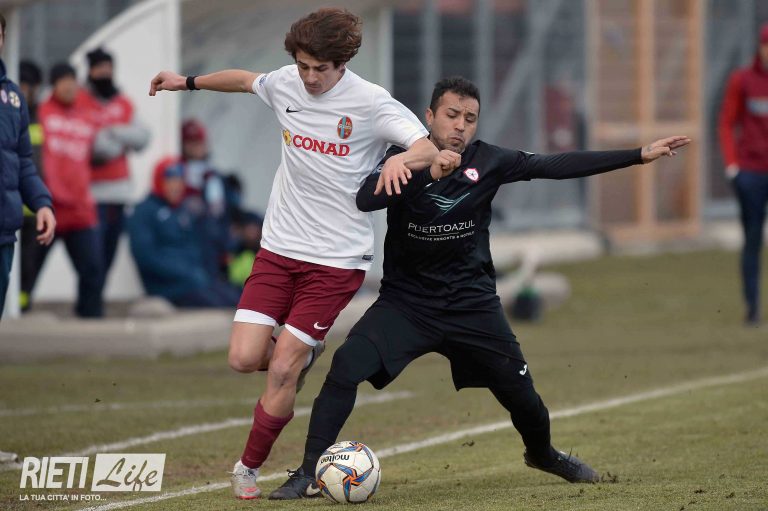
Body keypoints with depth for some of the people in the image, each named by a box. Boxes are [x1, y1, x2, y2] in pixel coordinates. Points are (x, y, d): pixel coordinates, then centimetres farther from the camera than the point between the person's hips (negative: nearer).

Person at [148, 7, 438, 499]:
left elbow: (430, 148, -20)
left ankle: (248, 469, 13)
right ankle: (303, 353, 26)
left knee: (281, 373, -7)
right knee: (244, 358, -8)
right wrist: (188, 82, 34)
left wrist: (403, 158, -42)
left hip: (336, 260, -5)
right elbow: (244, 79, 24)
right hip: (278, 249, 5)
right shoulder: (286, 84, 2)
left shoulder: (371, 103, -14)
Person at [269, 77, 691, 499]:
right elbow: (365, 199, -27)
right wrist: (426, 173, -39)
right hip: (406, 301, -2)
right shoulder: (403, 158, -10)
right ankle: (309, 474, -14)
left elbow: (560, 166, -7)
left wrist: (640, 155, -10)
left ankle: (542, 454, 40)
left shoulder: (487, 161, -6)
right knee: (346, 367, -22)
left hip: (472, 302, 2)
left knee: (521, 396, 6)